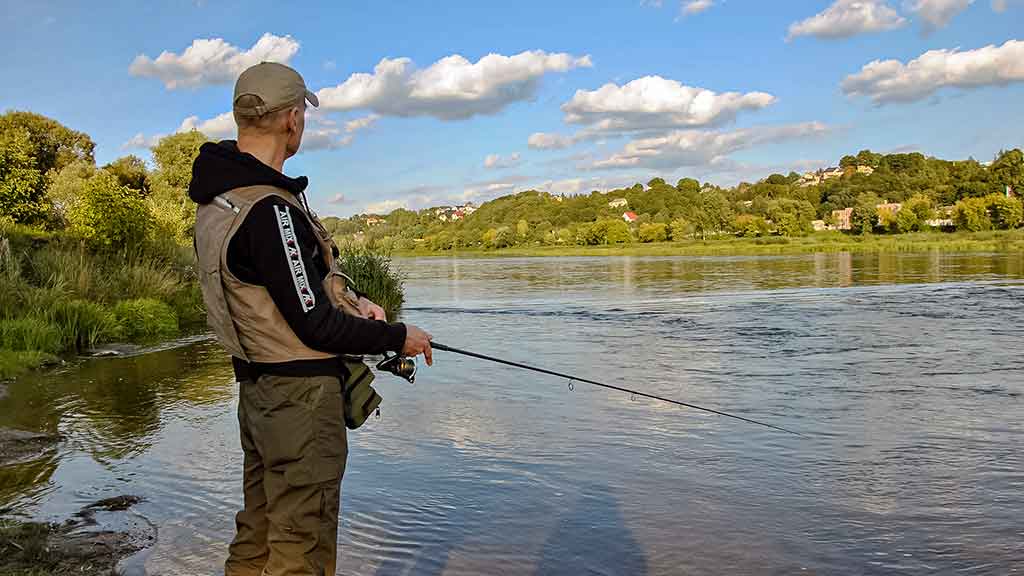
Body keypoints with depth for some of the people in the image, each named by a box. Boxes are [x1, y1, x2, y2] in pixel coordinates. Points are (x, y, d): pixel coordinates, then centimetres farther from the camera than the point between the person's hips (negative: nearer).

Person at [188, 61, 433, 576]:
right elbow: (316, 327, -21)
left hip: (258, 387, 10)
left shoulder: (218, 194, 6)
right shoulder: (269, 210, -24)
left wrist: (351, 300, 3)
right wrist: (397, 336, -8)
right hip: (301, 392, -10)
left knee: (257, 534, 21)